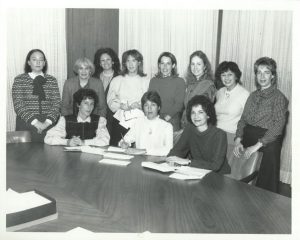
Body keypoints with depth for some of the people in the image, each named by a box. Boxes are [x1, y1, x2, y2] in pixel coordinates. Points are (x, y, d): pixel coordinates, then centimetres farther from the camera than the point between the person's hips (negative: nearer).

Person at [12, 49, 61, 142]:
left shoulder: (52, 80, 8)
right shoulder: (19, 80, 3)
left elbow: (57, 103, 2)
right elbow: (18, 105, -6)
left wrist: (47, 122, -12)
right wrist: (35, 122, -15)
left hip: (49, 124, 2)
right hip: (26, 125, -1)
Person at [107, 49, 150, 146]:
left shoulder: (146, 81, 10)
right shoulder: (116, 80, 16)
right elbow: (110, 102, 10)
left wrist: (140, 105, -15)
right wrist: (120, 105, -8)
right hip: (120, 122, 1)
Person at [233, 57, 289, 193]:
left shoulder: (279, 97, -2)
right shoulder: (253, 96, 15)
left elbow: (277, 126, -11)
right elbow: (243, 119, 12)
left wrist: (257, 146, -17)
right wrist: (238, 141, -3)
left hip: (268, 140, -4)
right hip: (247, 136, 5)